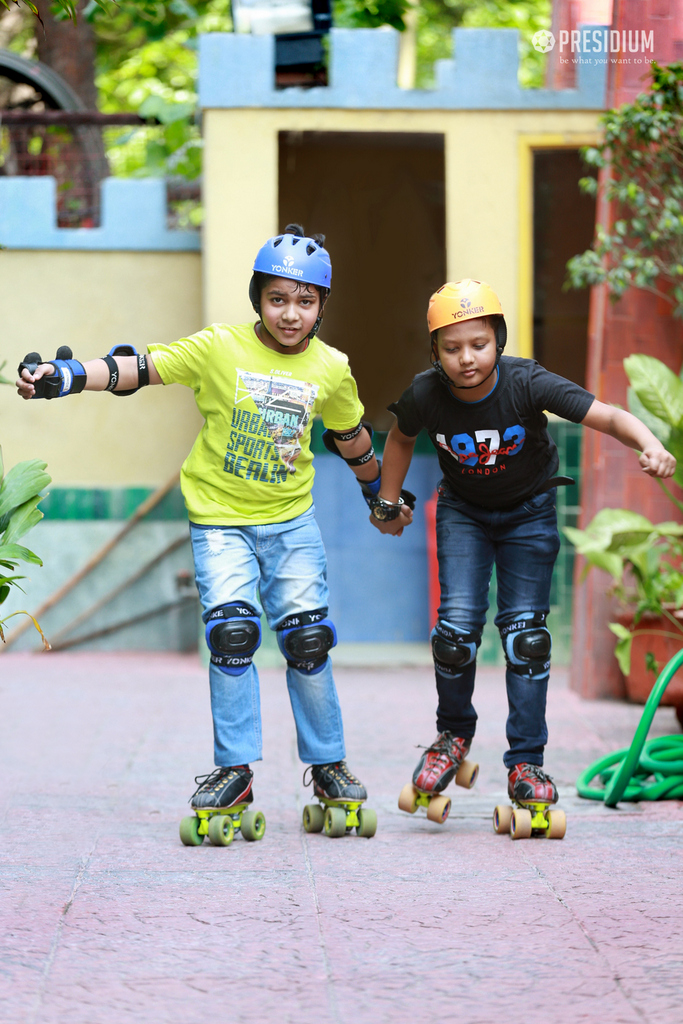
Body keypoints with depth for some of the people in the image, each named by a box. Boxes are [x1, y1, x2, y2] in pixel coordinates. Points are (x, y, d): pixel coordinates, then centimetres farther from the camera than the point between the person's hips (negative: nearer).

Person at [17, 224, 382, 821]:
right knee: (232, 631, -16)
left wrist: (380, 489, 30)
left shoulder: (331, 369, -2)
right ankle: (235, 768, -4)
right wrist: (67, 377, -30)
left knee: (308, 638, -3)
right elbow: (140, 368, -18)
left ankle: (328, 765, 14)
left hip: (290, 519, 2)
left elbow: (350, 436, 16)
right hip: (220, 517, -2)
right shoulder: (220, 349, -11)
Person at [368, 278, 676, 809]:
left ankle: (526, 762, 3)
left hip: (529, 512, -1)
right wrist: (388, 504, 8)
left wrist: (650, 446, -55)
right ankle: (454, 733, 13)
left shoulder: (527, 384, -30)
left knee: (526, 631, -8)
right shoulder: (425, 396, -23)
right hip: (464, 511, 1)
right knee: (457, 624, -13)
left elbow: (609, 416, -37)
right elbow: (401, 438, 2)